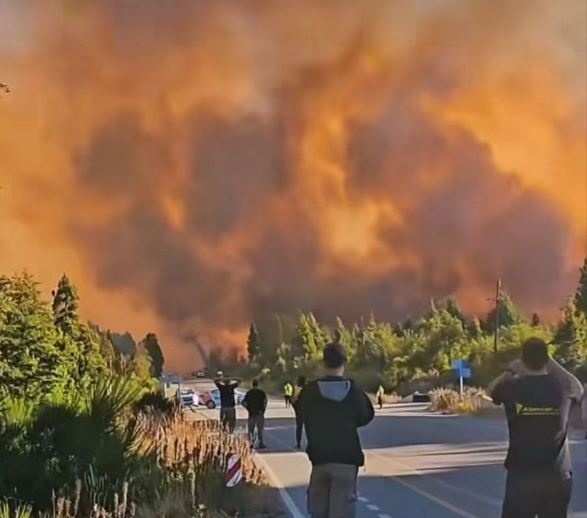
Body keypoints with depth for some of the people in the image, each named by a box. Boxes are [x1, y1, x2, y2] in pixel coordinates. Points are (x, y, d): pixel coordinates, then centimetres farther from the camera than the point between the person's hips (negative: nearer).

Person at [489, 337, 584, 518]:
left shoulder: (512, 386, -7)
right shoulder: (563, 386, -4)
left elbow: (492, 389, 17)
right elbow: (580, 388, 22)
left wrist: (514, 368, 24)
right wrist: (551, 363, 23)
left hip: (521, 475, -1)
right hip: (558, 476, 1)